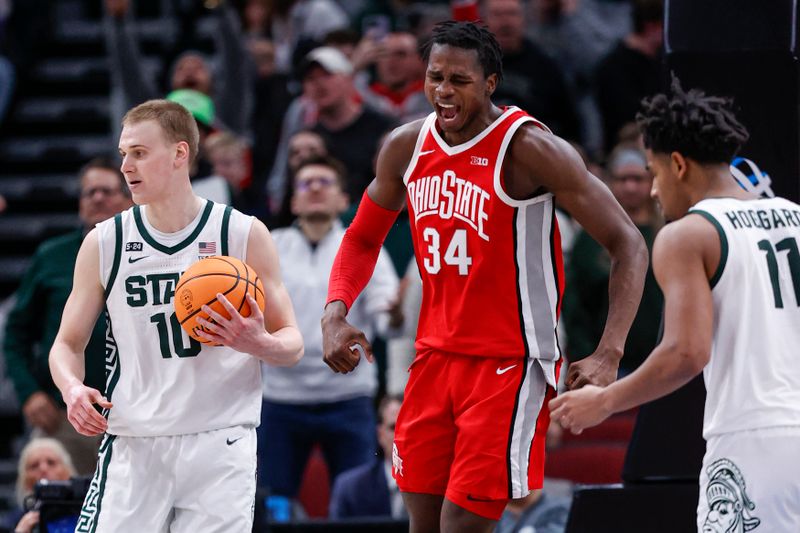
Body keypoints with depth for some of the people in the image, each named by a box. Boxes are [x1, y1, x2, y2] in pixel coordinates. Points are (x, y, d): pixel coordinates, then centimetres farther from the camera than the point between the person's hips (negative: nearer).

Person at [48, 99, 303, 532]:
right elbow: (68, 343, 11)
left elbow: (292, 344, 6)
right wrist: (72, 388, -12)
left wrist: (256, 343, -18)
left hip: (219, 445, -1)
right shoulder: (104, 244, 5)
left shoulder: (244, 235, 1)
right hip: (133, 446, 1)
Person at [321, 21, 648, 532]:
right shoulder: (406, 147, 3)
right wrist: (335, 314, -1)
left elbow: (628, 244, -15)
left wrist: (608, 356, -25)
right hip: (435, 357, 6)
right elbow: (363, 239, 19)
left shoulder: (528, 148, -16)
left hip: (510, 365, -6)